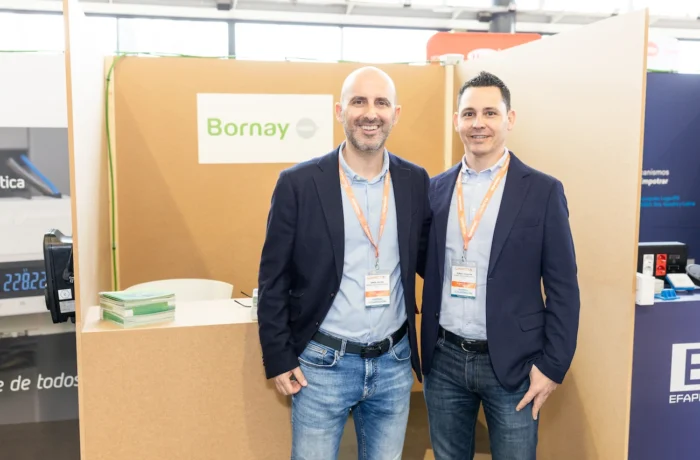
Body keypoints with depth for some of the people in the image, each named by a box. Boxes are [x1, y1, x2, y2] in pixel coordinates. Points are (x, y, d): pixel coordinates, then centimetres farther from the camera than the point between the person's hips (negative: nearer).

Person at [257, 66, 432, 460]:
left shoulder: (416, 182, 1)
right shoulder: (299, 183, -8)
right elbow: (274, 279, -4)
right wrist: (279, 359, -6)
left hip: (394, 363, 3)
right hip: (322, 364, -2)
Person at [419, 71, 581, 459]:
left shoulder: (543, 191, -5)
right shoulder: (436, 188, 5)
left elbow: (562, 288, -5)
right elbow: (428, 267, 10)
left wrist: (552, 366, -8)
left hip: (512, 362, -3)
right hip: (444, 359, 3)